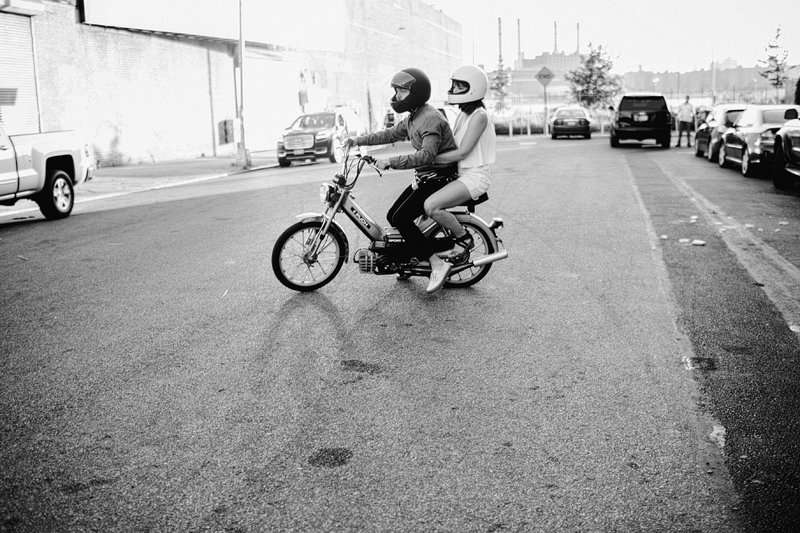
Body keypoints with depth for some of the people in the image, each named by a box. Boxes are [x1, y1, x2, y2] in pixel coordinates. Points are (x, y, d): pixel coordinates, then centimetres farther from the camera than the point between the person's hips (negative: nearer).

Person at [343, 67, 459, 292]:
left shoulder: (431, 119, -21)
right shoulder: (413, 117, 12)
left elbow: (427, 154, -32)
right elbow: (391, 134, 21)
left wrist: (391, 161, -34)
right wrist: (358, 140, 14)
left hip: (440, 178, -10)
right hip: (425, 178, 10)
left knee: (401, 218, -17)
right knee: (393, 216, 7)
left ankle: (438, 263, -16)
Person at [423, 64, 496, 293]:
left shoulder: (479, 116, -13)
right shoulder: (463, 114, 16)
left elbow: (462, 152, -20)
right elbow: (451, 146, 21)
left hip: (475, 176, -10)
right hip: (461, 174, 10)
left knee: (432, 206, -28)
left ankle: (464, 239, -6)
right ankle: (440, 264, 9)